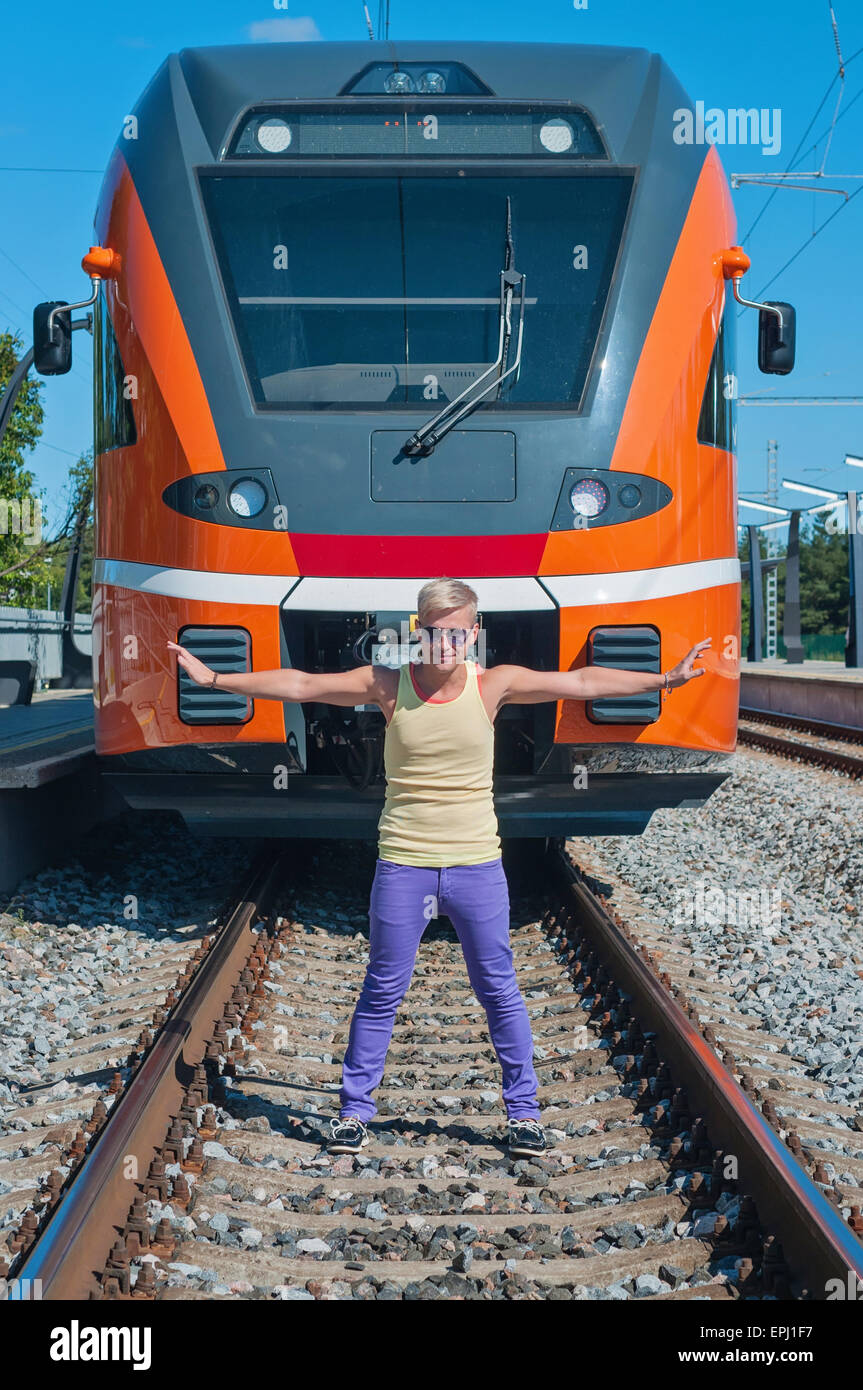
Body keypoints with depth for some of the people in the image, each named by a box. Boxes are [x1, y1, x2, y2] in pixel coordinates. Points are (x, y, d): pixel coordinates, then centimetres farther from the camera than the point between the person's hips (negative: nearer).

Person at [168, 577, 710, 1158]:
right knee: (382, 992, 8)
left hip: (477, 865, 1)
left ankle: (524, 1110, 23)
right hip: (403, 865, 0)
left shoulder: (494, 685, -4)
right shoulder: (388, 685, -5)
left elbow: (582, 682, 1)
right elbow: (300, 685, -2)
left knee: (500, 991, 9)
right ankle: (355, 1108, 22)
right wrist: (214, 678, -4)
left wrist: (664, 679, 1)